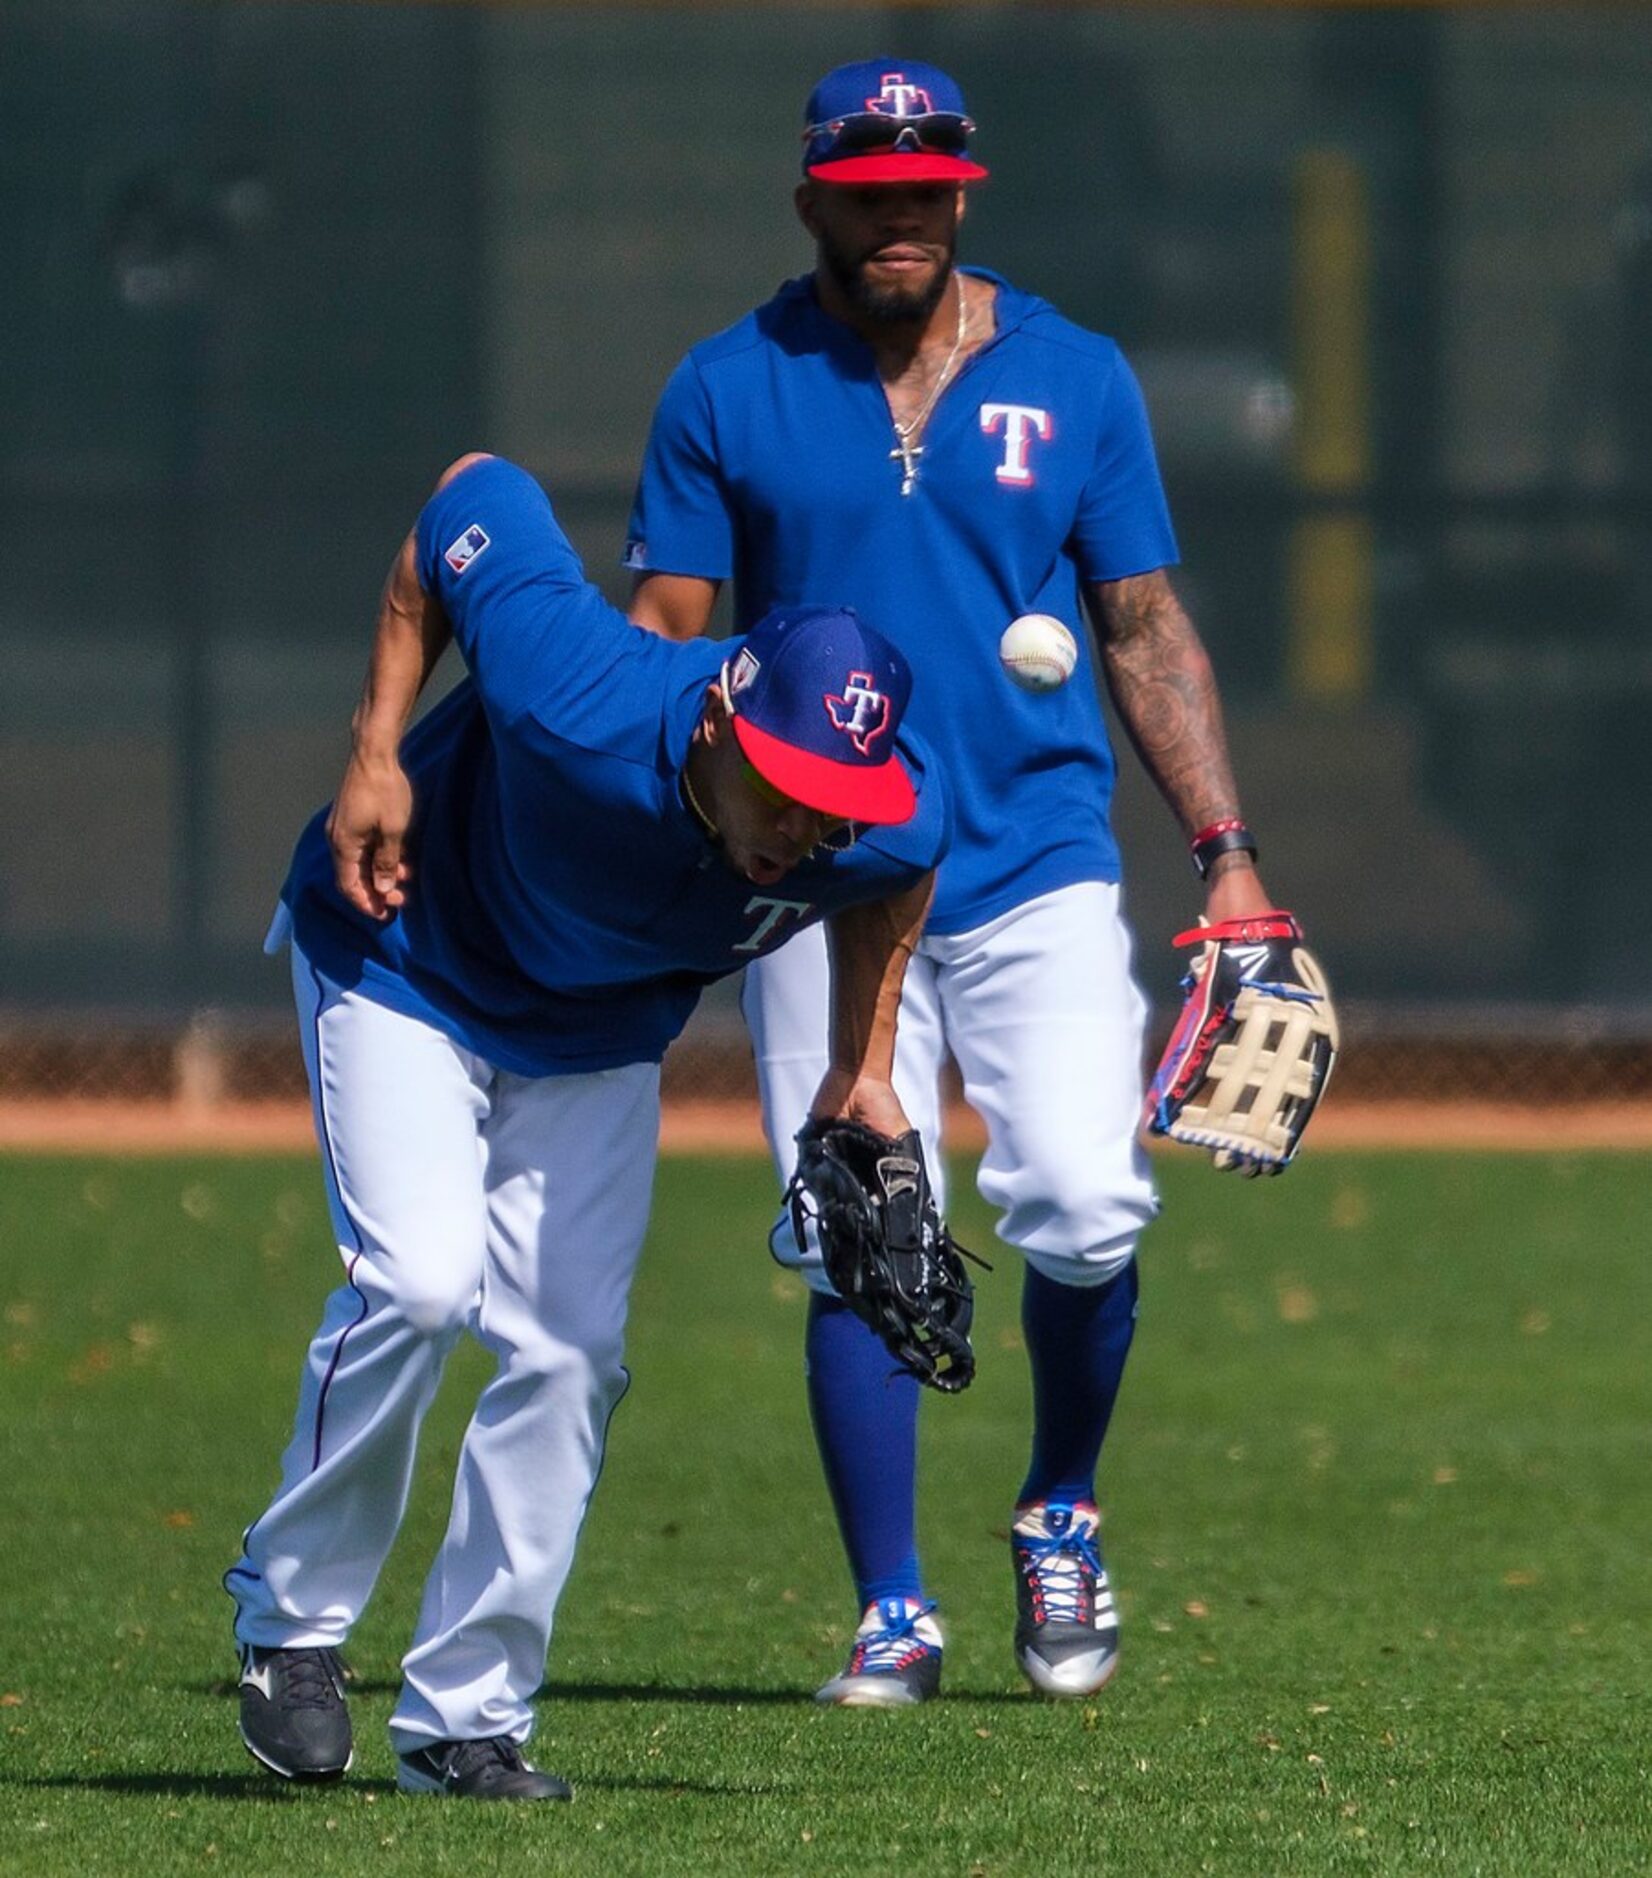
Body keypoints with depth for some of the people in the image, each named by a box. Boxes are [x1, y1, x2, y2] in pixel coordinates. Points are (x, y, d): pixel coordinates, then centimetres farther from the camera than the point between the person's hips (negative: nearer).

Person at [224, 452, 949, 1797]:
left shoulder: (896, 827, -30)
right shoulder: (576, 700, -41)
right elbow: (476, 493, -23)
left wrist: (867, 1069, -2)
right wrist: (377, 751, -21)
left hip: (604, 1035, 4)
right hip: (407, 960, -4)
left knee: (570, 1350, -3)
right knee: (420, 1280, -21)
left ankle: (467, 1720, 8)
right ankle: (292, 1612, -1)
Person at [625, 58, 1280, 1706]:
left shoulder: (1074, 380, 8)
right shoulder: (730, 391, 4)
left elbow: (1145, 633, 11)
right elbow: (659, 638, 4)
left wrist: (1225, 855, 2)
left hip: (1039, 872, 1)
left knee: (1084, 1211, -14)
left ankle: (1060, 1514, 12)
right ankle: (892, 1613, 1)